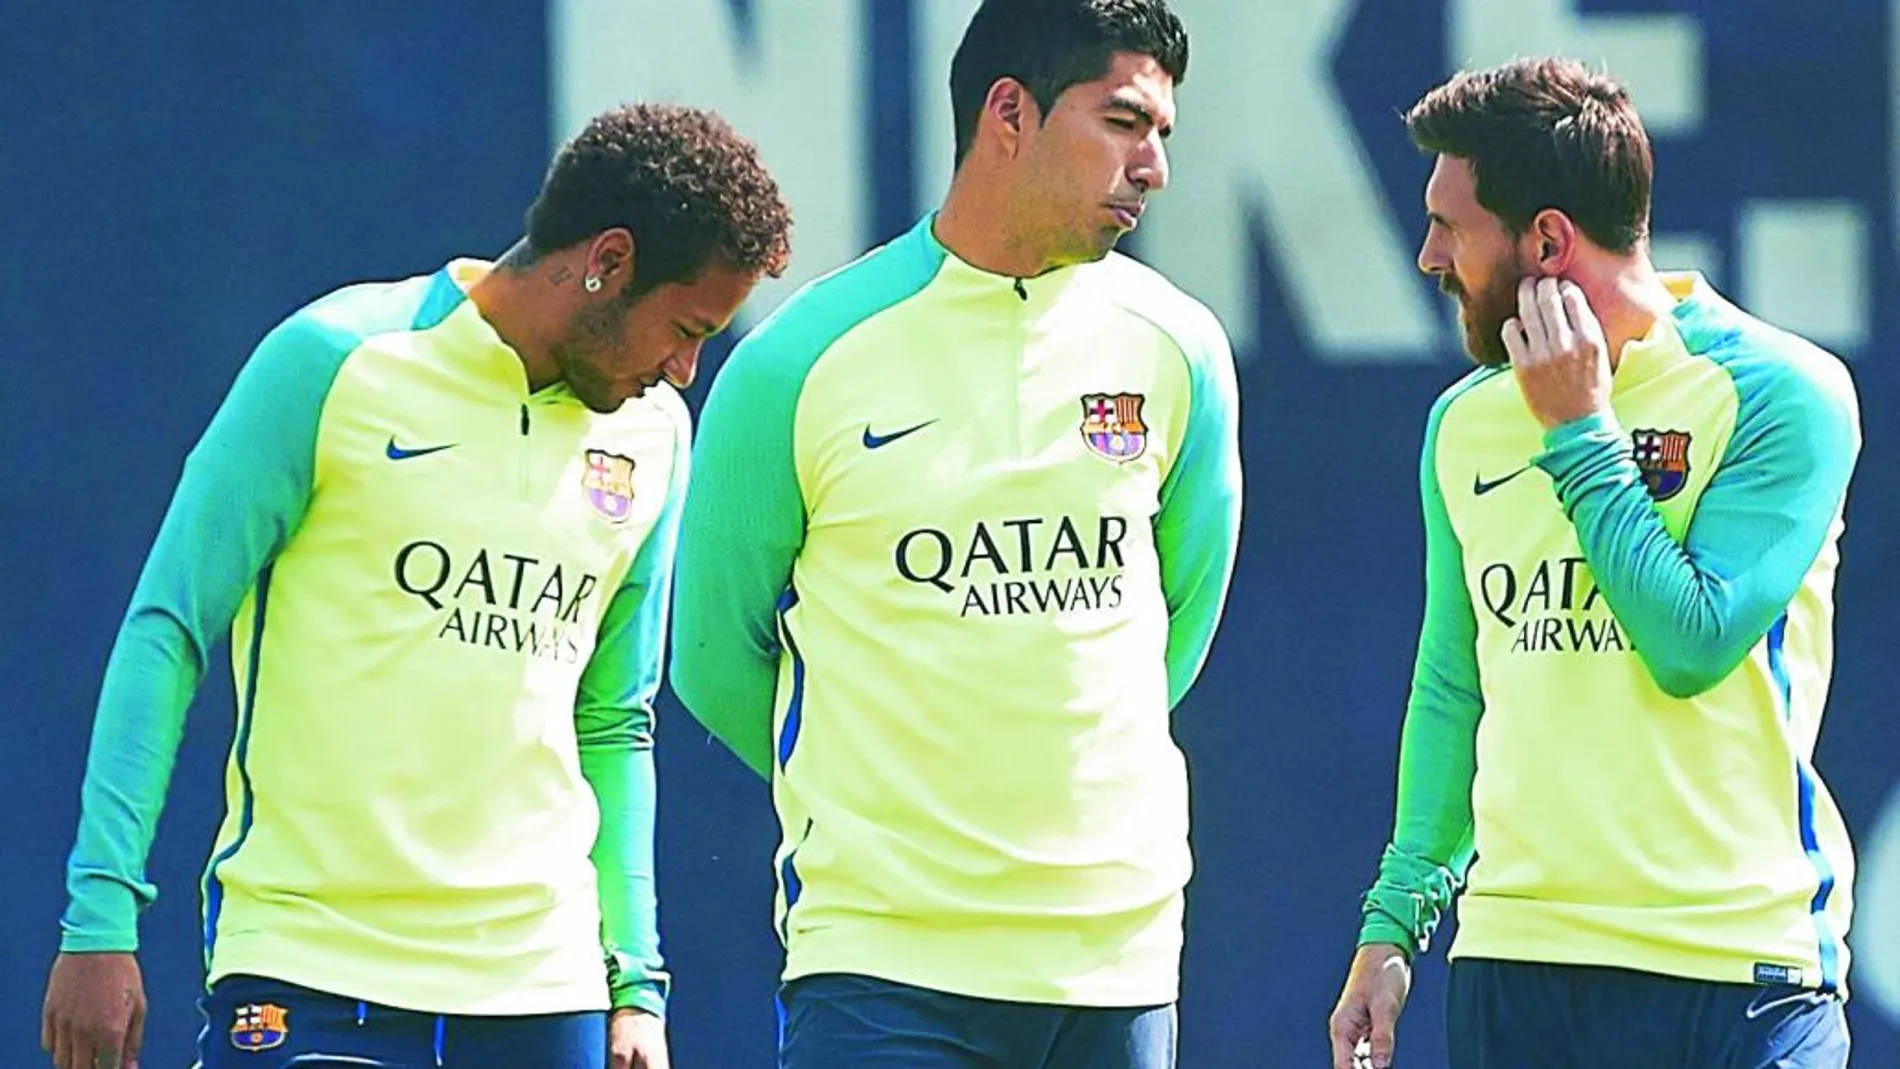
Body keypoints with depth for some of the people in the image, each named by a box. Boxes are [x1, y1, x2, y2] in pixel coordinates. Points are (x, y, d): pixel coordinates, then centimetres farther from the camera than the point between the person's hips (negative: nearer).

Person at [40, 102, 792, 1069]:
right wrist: (101, 919, -9)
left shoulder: (651, 435, 12)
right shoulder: (335, 361, -4)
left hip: (543, 989, 5)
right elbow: (166, 635, -3)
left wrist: (636, 986, 14)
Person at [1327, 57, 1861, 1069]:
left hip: (1734, 959, -5)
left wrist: (1579, 434, -11)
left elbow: (1694, 644, -15)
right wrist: (1393, 922, 14)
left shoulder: (1781, 393, -6)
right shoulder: (1466, 423, 12)